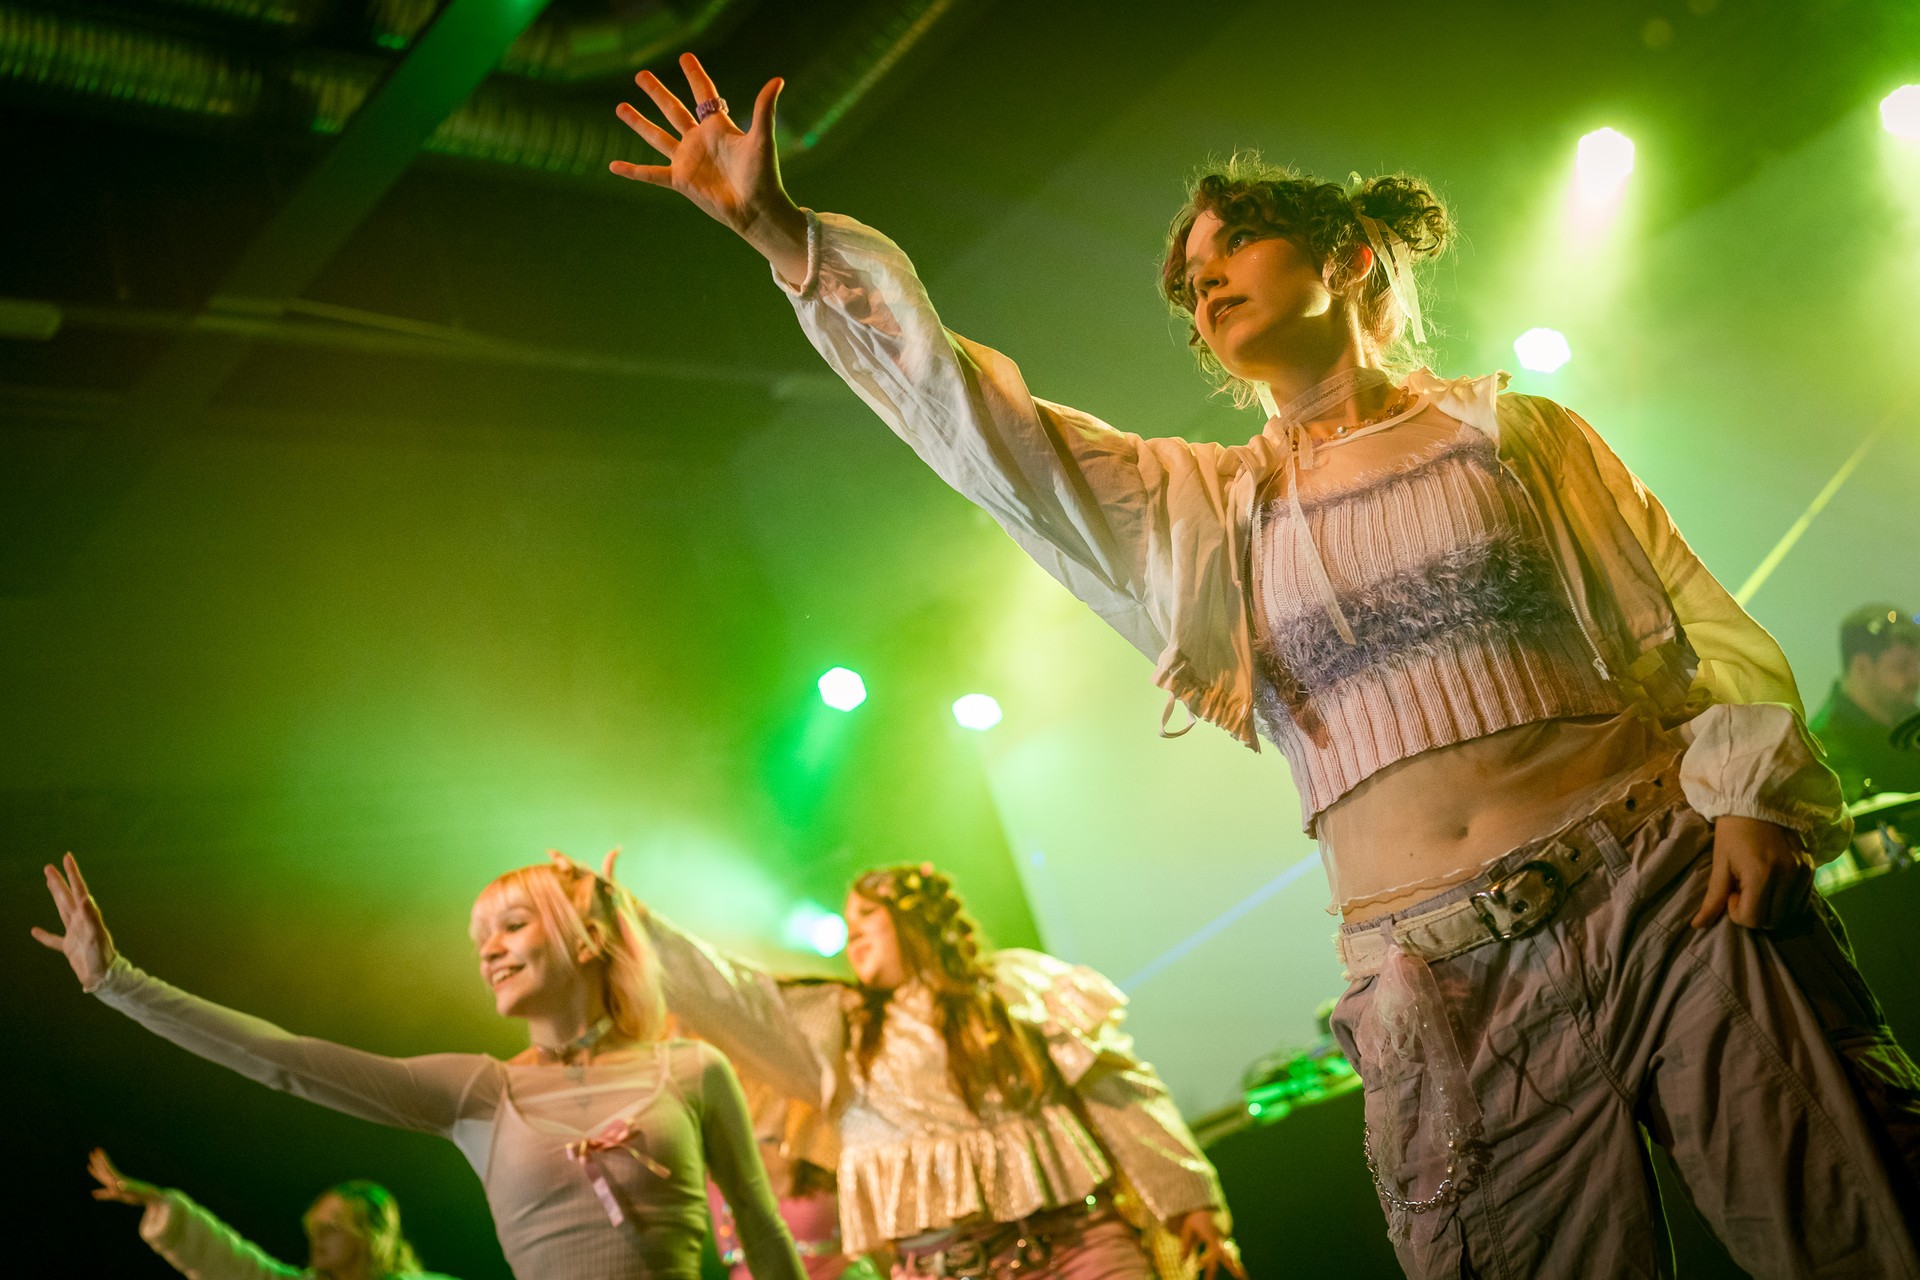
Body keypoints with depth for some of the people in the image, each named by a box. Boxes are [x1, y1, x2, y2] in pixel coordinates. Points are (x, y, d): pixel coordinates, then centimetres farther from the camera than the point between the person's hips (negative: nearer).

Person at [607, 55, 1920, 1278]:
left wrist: (1753, 799, -8)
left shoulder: (1515, 434, 12)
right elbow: (958, 407, 12)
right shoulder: (1200, 511, 17)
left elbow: (1710, 639, 10)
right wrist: (781, 230, 7)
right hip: (1444, 989, 1)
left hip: (1666, 909, -1)